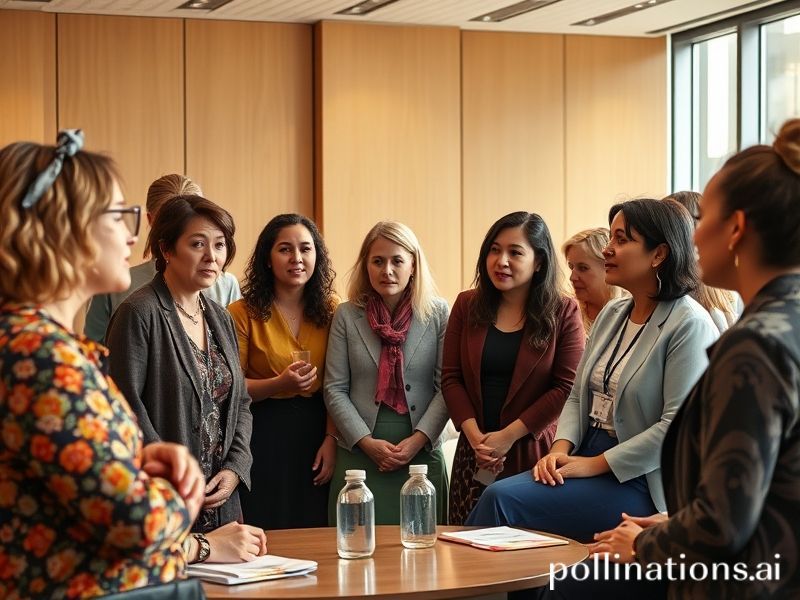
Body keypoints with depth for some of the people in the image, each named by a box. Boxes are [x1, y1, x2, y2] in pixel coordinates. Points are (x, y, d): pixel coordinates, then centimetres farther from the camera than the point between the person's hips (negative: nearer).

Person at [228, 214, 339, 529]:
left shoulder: (331, 310, 3)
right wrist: (279, 384, -21)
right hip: (262, 435, -3)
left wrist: (331, 439, -8)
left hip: (316, 432, 3)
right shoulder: (243, 313, -6)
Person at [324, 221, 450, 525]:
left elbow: (447, 386, 0)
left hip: (422, 453, 0)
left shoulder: (437, 314, 2)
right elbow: (335, 389, 2)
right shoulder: (346, 316, 4)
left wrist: (418, 440, -11)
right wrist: (367, 442, -8)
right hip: (358, 454, 0)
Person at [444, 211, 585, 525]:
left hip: (534, 454, -3)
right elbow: (451, 378, 6)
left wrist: (510, 435, -11)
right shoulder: (467, 306, 8)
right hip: (474, 455, 3)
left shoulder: (563, 313, -1)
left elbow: (567, 387, -7)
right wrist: (475, 435, -8)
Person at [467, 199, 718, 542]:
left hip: (635, 480, -7)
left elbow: (678, 426, -18)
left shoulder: (689, 324, -12)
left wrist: (595, 463, -16)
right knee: (498, 496, -18)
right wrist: (561, 448, -4)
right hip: (587, 458, 7)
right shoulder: (611, 314, 14)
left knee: (502, 501, -21)